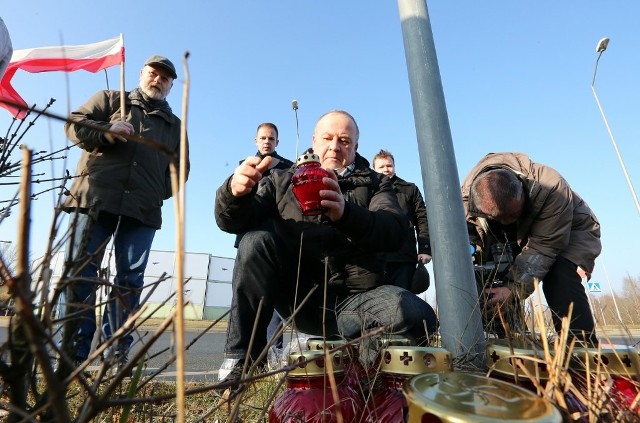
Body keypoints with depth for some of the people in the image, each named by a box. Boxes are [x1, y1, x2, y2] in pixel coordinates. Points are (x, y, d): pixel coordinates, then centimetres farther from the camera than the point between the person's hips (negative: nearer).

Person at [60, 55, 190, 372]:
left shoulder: (175, 125, 23)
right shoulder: (110, 99, 18)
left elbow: (180, 168, 19)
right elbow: (74, 124, 9)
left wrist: (161, 192, 3)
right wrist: (106, 132, -11)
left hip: (143, 208, 2)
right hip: (96, 197, -1)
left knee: (130, 280, -1)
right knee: (81, 271, -4)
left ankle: (117, 355, 4)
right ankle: (73, 354, 3)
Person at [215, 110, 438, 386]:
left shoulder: (375, 184, 9)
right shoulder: (283, 181, 10)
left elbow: (393, 232, -12)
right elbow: (231, 222, -1)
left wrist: (345, 213, -33)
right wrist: (236, 193, -25)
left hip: (354, 298, 0)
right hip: (298, 297, 1)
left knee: (417, 317, -26)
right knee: (256, 242, -22)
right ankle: (241, 359, -12)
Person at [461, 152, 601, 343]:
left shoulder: (551, 189, -39)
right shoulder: (466, 198, -29)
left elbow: (543, 247, -37)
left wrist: (514, 290, -46)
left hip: (570, 231, -3)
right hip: (515, 240, 4)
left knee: (560, 278, -31)